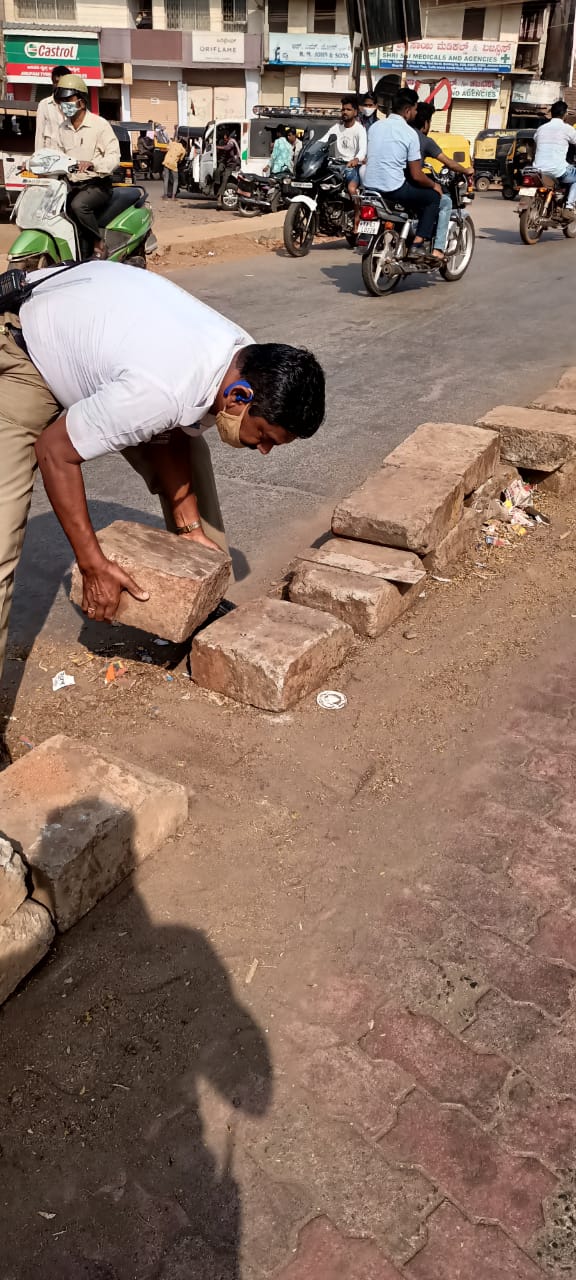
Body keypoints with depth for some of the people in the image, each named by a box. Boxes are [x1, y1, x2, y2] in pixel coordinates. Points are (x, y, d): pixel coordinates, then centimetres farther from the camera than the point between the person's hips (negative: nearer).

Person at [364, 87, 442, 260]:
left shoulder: (375, 126, 9)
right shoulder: (410, 133, -9)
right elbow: (416, 175, -9)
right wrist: (434, 185, 10)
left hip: (369, 186, 7)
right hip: (393, 189, -7)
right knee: (433, 197, 11)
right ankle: (417, 245, 0)